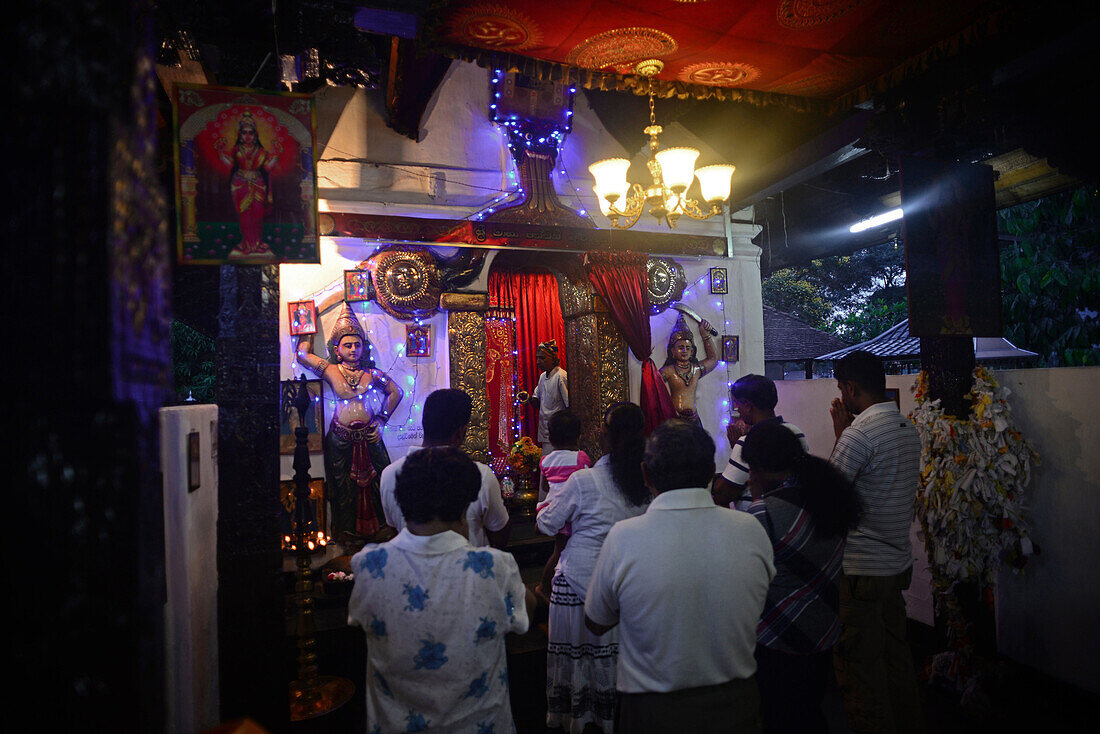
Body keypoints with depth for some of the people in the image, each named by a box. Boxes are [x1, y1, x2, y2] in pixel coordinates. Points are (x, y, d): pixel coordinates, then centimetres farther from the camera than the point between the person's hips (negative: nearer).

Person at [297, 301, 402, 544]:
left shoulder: (372, 374, 1)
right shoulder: (331, 371, 0)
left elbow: (396, 392, 11)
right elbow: (302, 354, 3)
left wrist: (381, 421, 7)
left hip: (368, 435, 1)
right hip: (341, 438, 0)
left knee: (373, 481, 4)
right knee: (344, 485, 8)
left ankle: (377, 527, 20)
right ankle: (347, 531, 23)